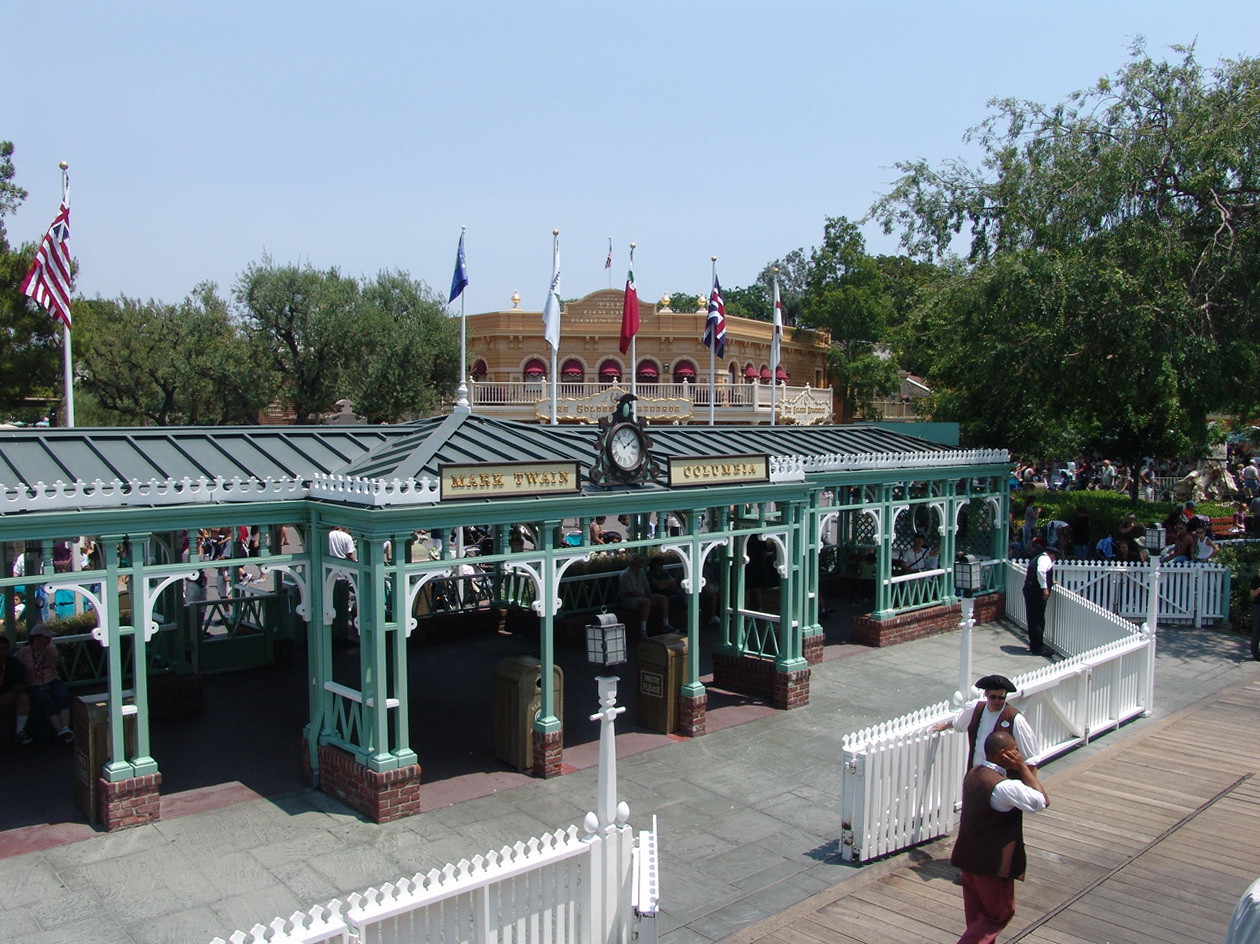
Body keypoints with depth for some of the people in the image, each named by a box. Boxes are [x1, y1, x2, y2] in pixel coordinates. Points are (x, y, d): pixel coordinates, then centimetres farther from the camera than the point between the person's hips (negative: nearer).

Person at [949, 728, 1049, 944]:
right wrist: (1024, 768, -14)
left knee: (977, 914, 20)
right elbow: (1042, 801, -18)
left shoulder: (973, 773, 2)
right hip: (992, 862, -8)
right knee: (1000, 914, 10)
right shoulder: (1004, 786, -27)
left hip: (968, 857, 8)